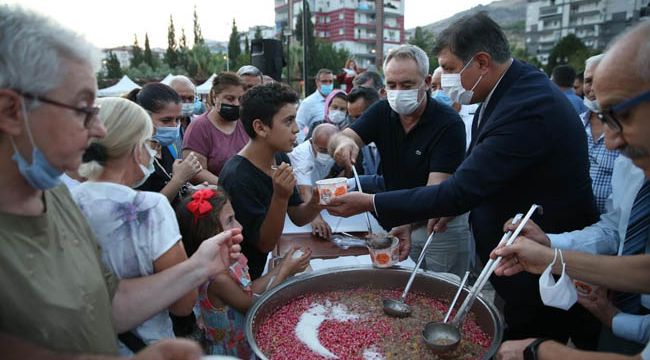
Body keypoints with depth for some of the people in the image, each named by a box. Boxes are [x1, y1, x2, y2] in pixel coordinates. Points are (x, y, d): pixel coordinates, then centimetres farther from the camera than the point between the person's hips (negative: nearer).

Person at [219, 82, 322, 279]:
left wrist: (315, 203, -20)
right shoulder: (237, 177, -27)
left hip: (272, 260, 7)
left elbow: (297, 217, 1)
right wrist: (280, 197, -34)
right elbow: (265, 243, -20)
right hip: (249, 275, -7)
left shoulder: (280, 158, -3)